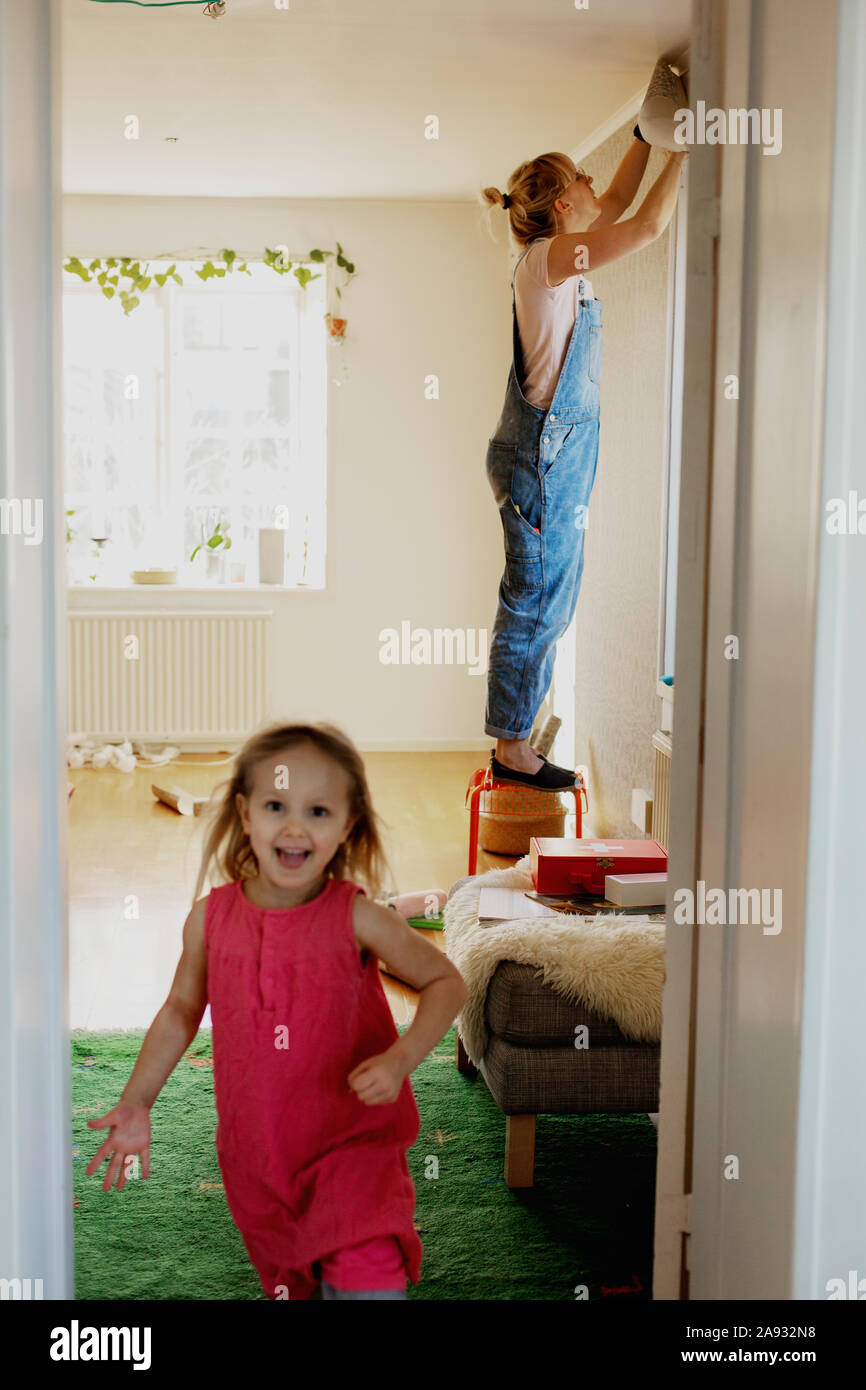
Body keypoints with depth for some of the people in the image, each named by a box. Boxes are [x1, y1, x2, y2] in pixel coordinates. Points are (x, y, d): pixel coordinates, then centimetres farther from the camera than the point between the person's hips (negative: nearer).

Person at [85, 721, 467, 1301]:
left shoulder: (357, 918, -15)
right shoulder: (211, 916, -6)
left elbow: (446, 982, -5)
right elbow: (182, 1010, 9)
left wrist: (399, 1059, -19)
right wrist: (137, 1103, 7)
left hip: (354, 1141, -3)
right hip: (255, 1149, 4)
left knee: (365, 1275, -19)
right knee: (289, 1284, 20)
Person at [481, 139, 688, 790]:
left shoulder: (560, 259, 14)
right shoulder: (547, 259, -13)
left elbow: (618, 204, 27)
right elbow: (649, 225, -18)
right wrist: (681, 151, -5)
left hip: (559, 454, 10)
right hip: (543, 455, -10)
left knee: (550, 607, 14)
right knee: (534, 604, -3)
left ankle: (515, 745, 21)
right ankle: (513, 749, 6)